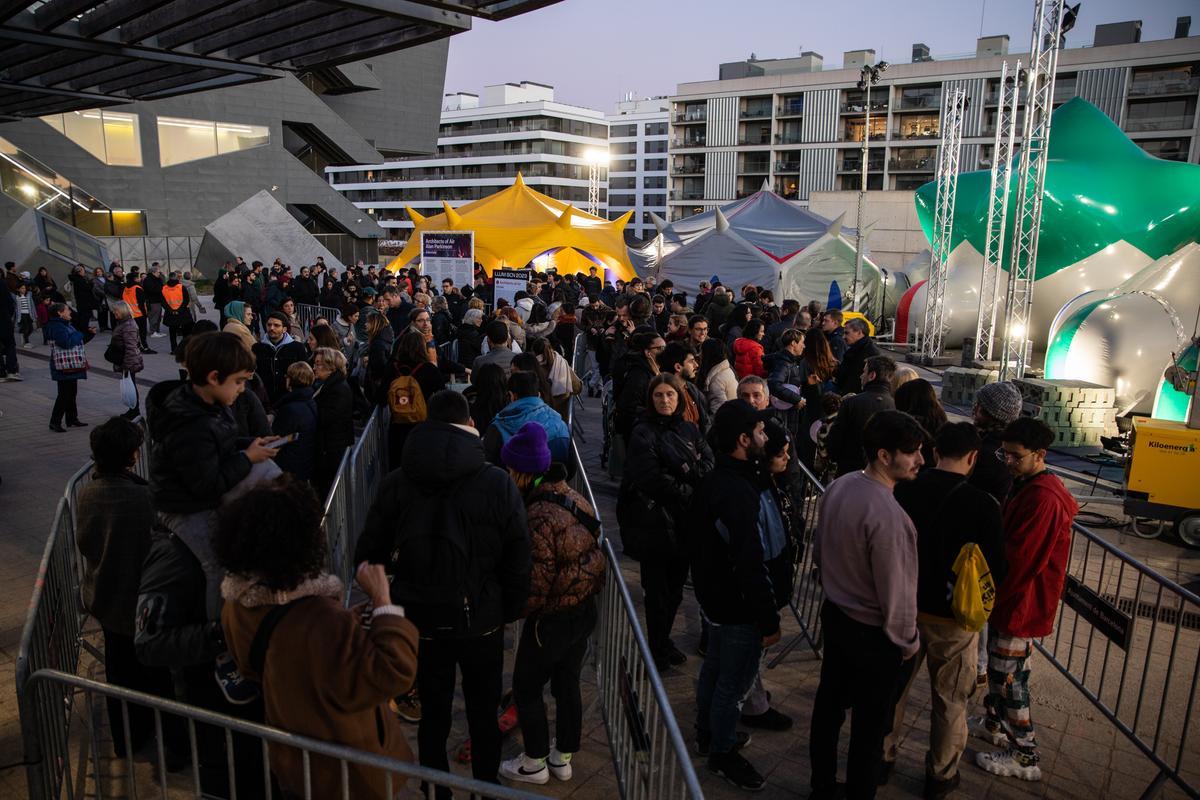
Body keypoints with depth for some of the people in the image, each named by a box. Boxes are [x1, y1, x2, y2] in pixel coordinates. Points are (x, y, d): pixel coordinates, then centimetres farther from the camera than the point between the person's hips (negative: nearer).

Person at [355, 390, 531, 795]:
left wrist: (400, 594, 13)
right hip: (482, 621, -1)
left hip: (421, 621, 2)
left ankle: (437, 791, 34)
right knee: (483, 717, 18)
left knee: (433, 716, 19)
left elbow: (369, 553, -4)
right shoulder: (499, 483, -14)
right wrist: (509, 613, 4)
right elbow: (518, 560, -11)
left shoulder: (397, 482, -9)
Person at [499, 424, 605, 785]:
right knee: (568, 683, 21)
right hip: (584, 609, 8)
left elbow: (536, 584, -23)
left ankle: (535, 763, 30)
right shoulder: (574, 497, -2)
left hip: (552, 618, -8)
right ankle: (563, 758, 38)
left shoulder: (538, 517, -27)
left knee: (526, 687, 14)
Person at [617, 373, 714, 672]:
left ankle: (664, 639, 34)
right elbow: (651, 479, -19)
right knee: (657, 589, 7)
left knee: (675, 587, 16)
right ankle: (657, 648, 23)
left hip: (685, 523, 5)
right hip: (654, 521, -5)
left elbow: (708, 464, -1)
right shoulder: (643, 433, -10)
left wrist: (688, 473, -19)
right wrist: (688, 493, -14)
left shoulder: (689, 429, 8)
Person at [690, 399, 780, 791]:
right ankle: (722, 752, 30)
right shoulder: (738, 495, -32)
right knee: (734, 680, 10)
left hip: (715, 594, 9)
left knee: (715, 666, 25)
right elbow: (750, 568, -29)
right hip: (737, 607, -9)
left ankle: (708, 733, 45)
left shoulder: (714, 480, 1)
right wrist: (769, 620, -19)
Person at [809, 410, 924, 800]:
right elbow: (897, 593, -23)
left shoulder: (838, 487, -7)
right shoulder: (888, 516, -31)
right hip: (873, 633, -8)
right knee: (870, 725, 13)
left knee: (829, 703, 22)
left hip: (834, 614, 8)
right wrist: (908, 641, -6)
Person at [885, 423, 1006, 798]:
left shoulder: (904, 491, -11)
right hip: (952, 617, -3)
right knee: (950, 701, 17)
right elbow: (996, 569, -12)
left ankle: (881, 760, 35)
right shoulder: (983, 505, -20)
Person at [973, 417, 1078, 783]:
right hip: (1011, 597, 10)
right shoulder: (1027, 485, 6)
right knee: (999, 667, 23)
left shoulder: (1044, 498, -26)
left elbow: (1018, 559, -26)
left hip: (1021, 602, -9)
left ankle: (1024, 757, 16)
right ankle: (994, 724, 41)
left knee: (1008, 677, 2)